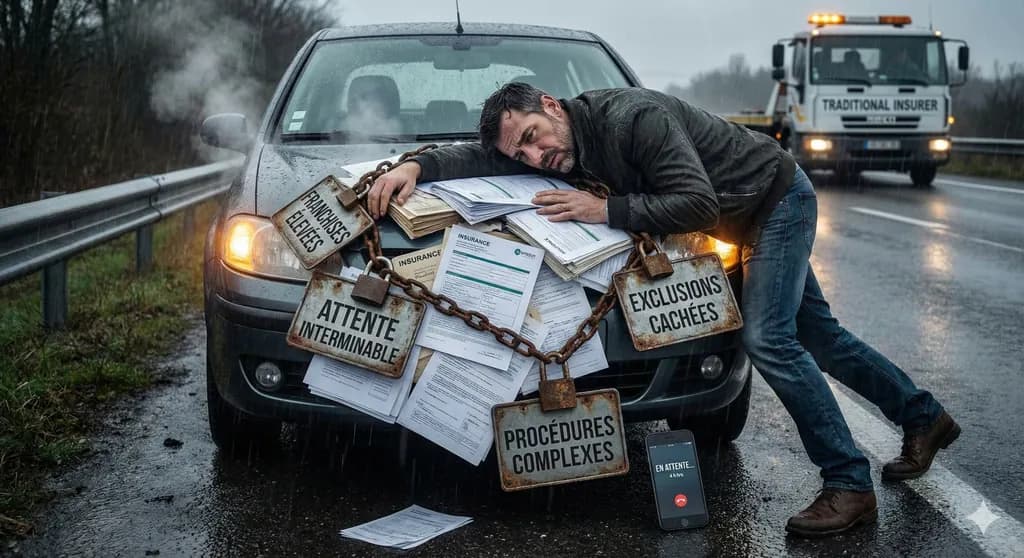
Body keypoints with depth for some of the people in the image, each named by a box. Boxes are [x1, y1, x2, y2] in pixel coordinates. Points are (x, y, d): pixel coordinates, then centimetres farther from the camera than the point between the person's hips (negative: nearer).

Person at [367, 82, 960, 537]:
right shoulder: (568, 146, -8)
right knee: (815, 335, 15)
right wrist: (416, 165, -21)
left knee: (768, 339, -19)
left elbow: (697, 204, -37)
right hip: (747, 219, 9)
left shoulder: (632, 116, -33)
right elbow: (483, 155, -6)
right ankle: (922, 417, 32)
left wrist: (606, 210, -35)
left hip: (779, 198, -9)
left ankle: (849, 486, -11)